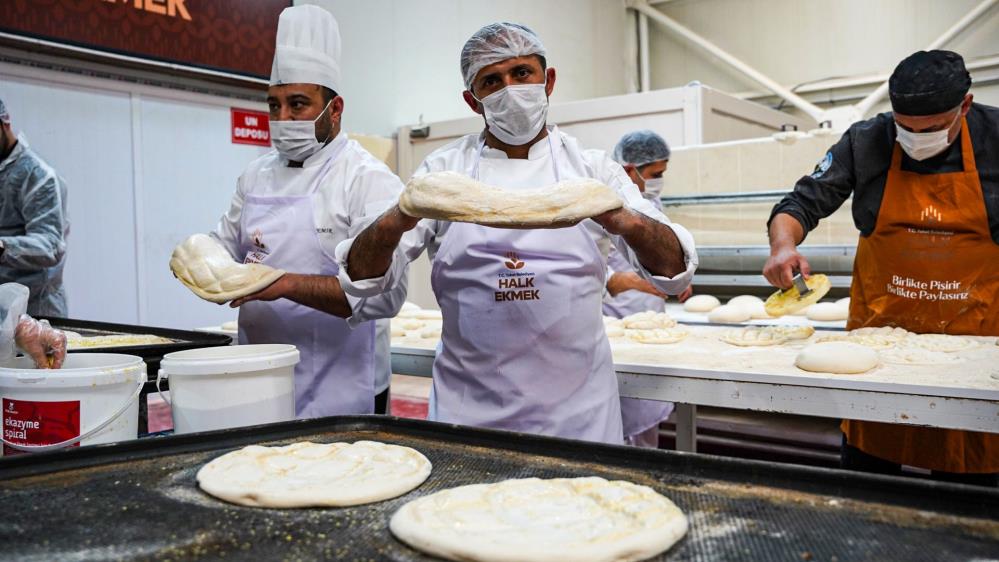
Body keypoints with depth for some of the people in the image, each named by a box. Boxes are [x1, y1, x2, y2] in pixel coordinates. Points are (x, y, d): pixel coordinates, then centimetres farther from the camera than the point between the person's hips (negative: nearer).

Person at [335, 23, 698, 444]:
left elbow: (674, 271, -6)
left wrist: (626, 221, -28)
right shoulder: (444, 169, 2)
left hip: (575, 408, 0)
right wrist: (395, 222, -25)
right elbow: (363, 276, -3)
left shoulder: (592, 169, 1)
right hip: (469, 407, 0)